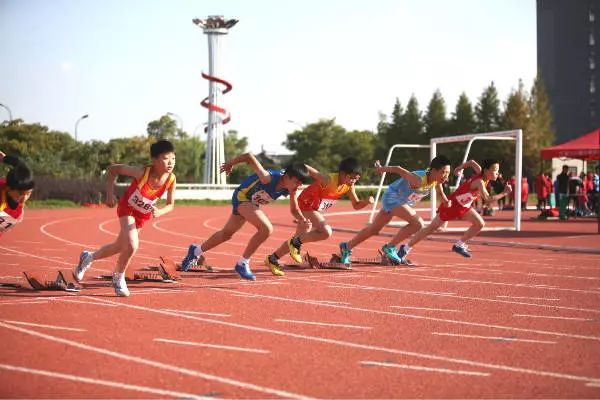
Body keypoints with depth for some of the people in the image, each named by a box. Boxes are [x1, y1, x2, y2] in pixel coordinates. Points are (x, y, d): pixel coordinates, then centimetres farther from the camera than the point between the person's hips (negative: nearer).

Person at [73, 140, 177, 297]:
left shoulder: (171, 179, -24)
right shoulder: (142, 173, -34)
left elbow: (170, 205, -8)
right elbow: (112, 169, -21)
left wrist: (159, 212, -29)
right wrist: (109, 195, -21)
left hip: (143, 215, 5)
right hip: (127, 208, -5)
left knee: (119, 247, 16)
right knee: (132, 246, -22)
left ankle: (88, 257, 44)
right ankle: (118, 278, 5)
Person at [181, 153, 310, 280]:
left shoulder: (291, 190, -18)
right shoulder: (269, 178, -37)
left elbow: (294, 210, -5)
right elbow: (249, 157, -35)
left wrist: (301, 219, -27)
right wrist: (230, 164, -19)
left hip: (252, 203, 8)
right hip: (242, 197, -8)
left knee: (226, 234, 22)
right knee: (267, 229, -26)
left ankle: (196, 251, 44)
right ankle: (242, 264, -14)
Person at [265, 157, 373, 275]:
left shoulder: (349, 186, -10)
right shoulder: (328, 180, -33)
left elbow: (356, 205, -2)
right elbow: (305, 168, -34)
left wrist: (367, 201, -20)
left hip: (316, 210, 9)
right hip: (306, 205, -9)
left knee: (301, 238, 16)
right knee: (326, 232, -27)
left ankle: (272, 259, 31)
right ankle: (296, 242, -7)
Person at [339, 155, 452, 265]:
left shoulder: (437, 180, -10)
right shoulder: (419, 180, -34)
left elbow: (440, 193, 13)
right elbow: (398, 170, -28)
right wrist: (381, 169, -17)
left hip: (404, 202, 8)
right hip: (392, 197, -8)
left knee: (374, 229, 17)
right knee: (418, 223, -21)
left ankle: (346, 247, 31)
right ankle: (390, 247, -9)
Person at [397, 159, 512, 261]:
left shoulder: (480, 172, -6)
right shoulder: (479, 182, -31)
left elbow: (472, 162, 11)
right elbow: (488, 199, -40)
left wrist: (459, 168, 18)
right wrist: (504, 193, -36)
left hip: (464, 206, 8)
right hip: (452, 205, -8)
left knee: (480, 224, -2)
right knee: (432, 228, -3)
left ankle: (459, 245, 10)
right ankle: (405, 248, 5)